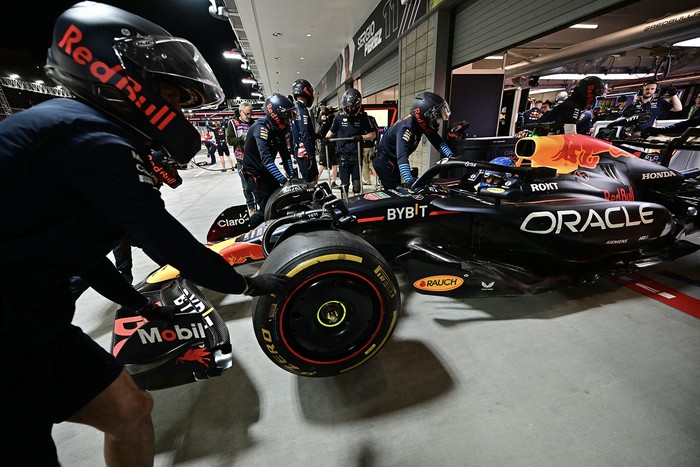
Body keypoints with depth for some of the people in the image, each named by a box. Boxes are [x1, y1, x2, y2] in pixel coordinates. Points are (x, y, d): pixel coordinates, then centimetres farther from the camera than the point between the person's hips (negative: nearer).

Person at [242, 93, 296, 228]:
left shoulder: (278, 129, 0)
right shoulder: (261, 127, -25)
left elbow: (285, 154, -1)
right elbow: (266, 159, -36)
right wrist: (283, 180, -43)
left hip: (267, 169, 8)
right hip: (255, 172, -8)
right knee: (266, 207, -10)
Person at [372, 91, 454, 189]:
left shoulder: (421, 124, -6)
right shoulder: (406, 128, -32)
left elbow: (437, 141, -5)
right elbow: (402, 156, -44)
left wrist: (451, 157, -20)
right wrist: (409, 181, -55)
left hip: (394, 161, 9)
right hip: (384, 161, -9)